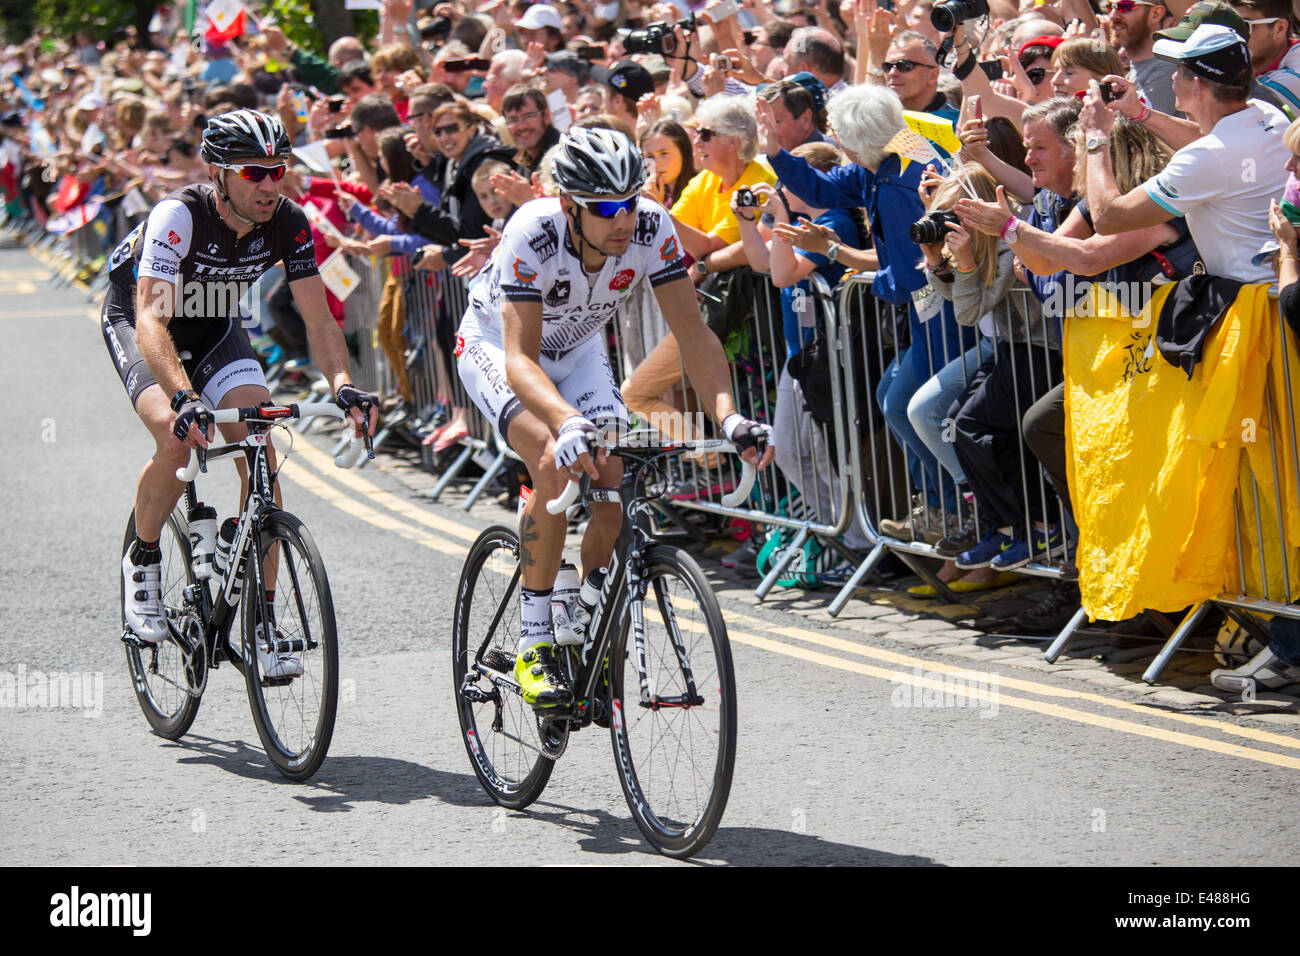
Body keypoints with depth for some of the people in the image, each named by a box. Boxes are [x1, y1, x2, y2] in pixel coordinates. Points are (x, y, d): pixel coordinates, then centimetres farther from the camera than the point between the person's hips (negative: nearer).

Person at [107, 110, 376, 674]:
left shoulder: (287, 224, -21)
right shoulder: (178, 215, -34)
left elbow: (317, 316, -19)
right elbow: (152, 320, -43)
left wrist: (341, 384, -39)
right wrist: (184, 398, -59)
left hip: (213, 323, 4)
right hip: (135, 318, -4)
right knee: (177, 439, -30)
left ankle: (259, 626, -8)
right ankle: (143, 559, 0)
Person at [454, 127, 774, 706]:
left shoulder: (651, 230, -27)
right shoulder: (534, 234, -37)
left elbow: (693, 333, -26)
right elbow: (521, 358, -43)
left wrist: (728, 418, -43)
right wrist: (568, 422, -62)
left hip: (576, 348, 4)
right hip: (496, 343, -4)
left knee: (614, 487, -15)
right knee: (559, 465, -29)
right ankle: (534, 646, -19)